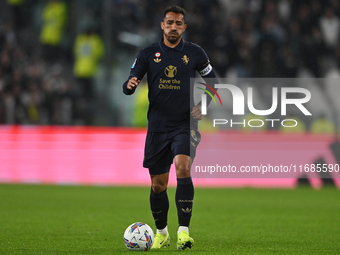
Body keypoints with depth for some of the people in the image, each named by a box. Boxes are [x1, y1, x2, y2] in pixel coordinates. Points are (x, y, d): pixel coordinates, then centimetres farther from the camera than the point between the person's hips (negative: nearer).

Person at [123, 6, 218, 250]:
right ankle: (161, 233, 28)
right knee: (158, 185, 6)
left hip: (185, 125, -2)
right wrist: (130, 85, -24)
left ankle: (183, 231, -27)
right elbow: (127, 87, 0)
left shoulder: (195, 53, 2)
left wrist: (203, 106, -3)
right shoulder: (148, 54, 3)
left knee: (182, 167, -26)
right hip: (157, 127, 2)